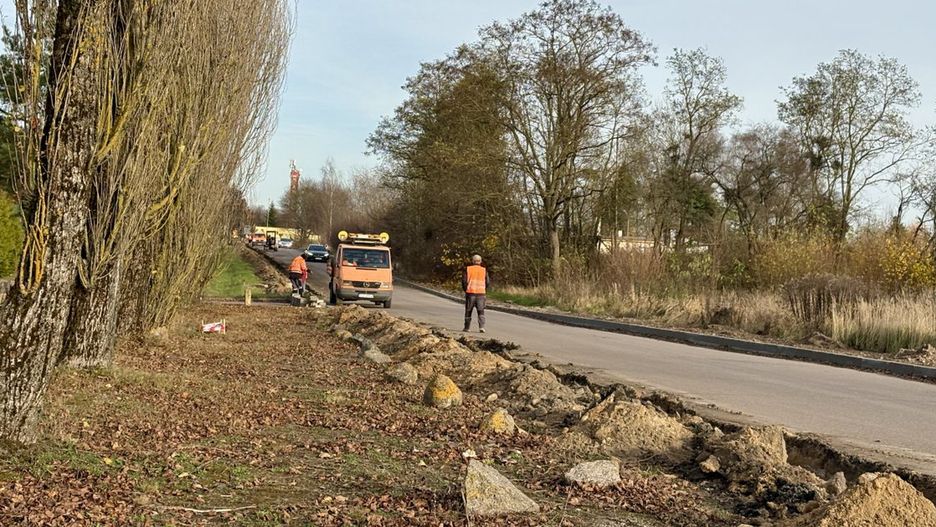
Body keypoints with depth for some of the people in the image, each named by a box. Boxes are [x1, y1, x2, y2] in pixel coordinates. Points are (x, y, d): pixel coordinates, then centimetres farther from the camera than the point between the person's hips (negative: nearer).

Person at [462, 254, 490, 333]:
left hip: (470, 293, 0)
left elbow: (464, 281, -4)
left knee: (468, 311, 11)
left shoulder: (467, 269, 1)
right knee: (481, 311, 3)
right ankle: (481, 327, -11)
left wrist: (465, 289, 11)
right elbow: (488, 282, 4)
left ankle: (467, 327, 15)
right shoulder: (484, 270, 5)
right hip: (481, 293, 1)